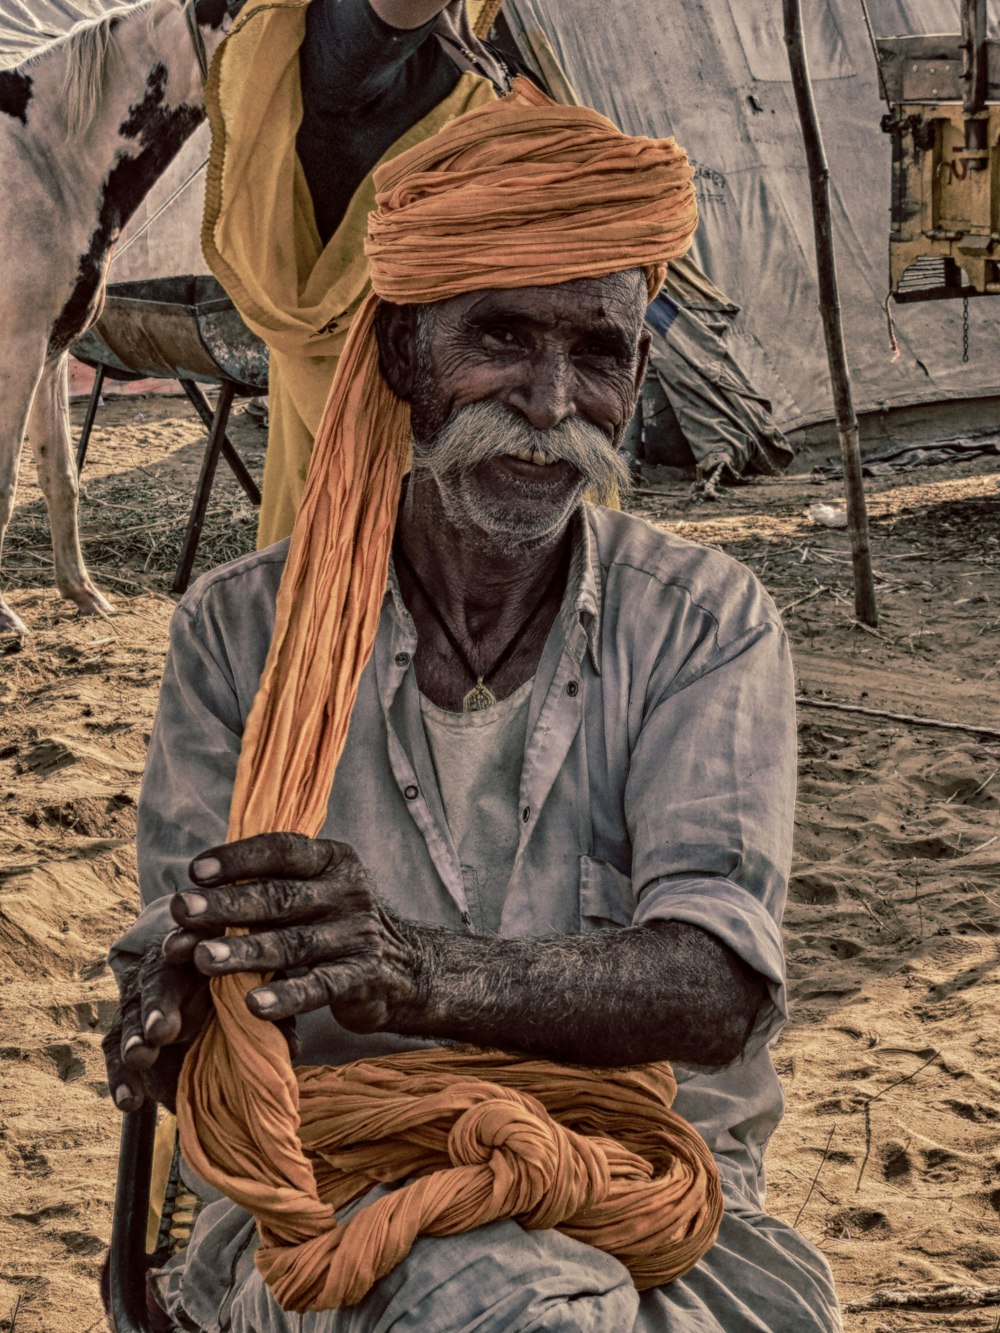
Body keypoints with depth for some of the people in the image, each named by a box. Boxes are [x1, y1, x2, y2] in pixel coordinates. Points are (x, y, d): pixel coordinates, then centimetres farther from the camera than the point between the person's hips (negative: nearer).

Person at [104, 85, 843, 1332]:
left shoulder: (707, 623, 0)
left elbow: (715, 991, -14)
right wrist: (181, 1012, -27)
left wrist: (421, 971, -33)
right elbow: (174, 979, 0)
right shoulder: (241, 629, 4)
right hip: (337, 1201, 0)